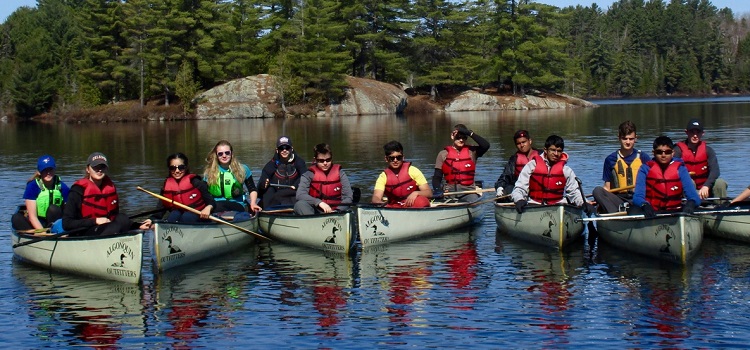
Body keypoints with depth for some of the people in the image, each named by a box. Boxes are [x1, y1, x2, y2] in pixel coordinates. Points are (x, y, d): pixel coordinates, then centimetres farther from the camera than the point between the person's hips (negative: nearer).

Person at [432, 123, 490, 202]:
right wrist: (437, 189, -13)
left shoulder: (471, 152, 10)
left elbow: (486, 145, -9)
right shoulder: (443, 154, 10)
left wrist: (470, 133, -7)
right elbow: (437, 177, 8)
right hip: (450, 190, -1)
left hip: (468, 190, 1)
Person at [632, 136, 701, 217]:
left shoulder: (680, 169, 0)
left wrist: (691, 203, -32)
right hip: (651, 211, -1)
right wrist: (645, 205, -36)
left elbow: (693, 196, -7)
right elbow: (638, 196, -11)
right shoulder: (646, 169, -1)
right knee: (634, 211, -31)